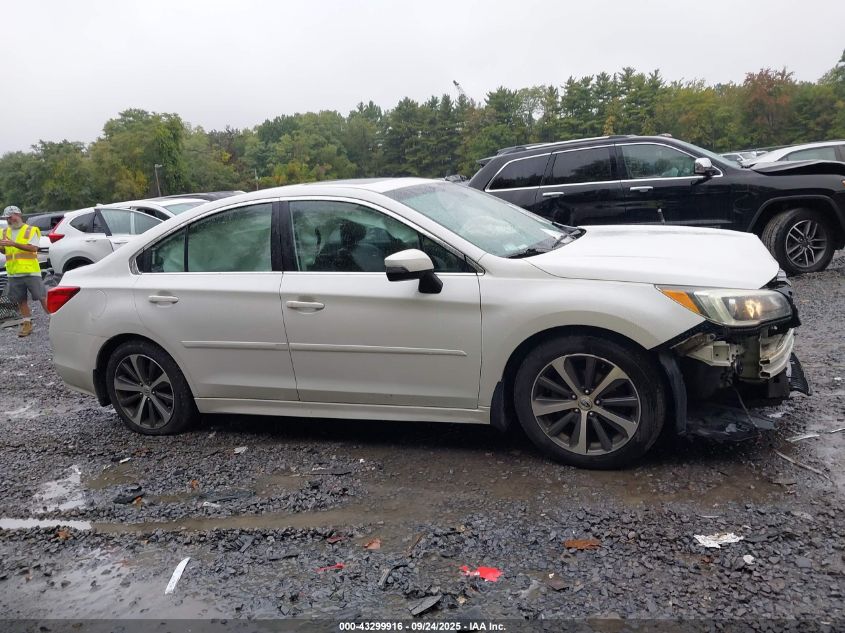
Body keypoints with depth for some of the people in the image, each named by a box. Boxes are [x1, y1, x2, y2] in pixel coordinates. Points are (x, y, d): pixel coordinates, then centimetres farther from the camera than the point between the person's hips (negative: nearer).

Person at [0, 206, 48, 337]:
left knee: (42, 297, -4)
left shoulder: (31, 230, -1)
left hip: (30, 272, -5)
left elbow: (33, 248, -15)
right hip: (14, 273, 5)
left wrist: (13, 244, -22)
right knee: (20, 300, 9)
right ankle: (27, 324, 18)